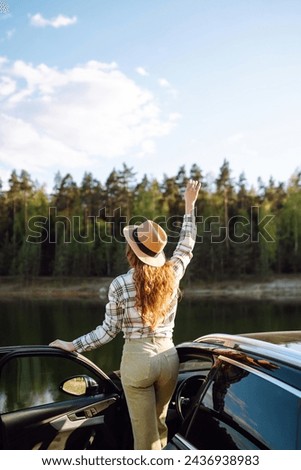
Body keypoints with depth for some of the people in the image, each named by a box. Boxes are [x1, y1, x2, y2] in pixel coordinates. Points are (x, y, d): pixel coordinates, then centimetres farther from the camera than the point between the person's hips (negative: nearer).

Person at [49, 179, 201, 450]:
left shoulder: (120, 284, -12)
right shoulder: (171, 274, -3)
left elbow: (110, 330, -6)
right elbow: (187, 245, 16)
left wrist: (73, 346, 6)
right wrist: (190, 206, 23)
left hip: (137, 359, -4)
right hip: (168, 356, 4)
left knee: (146, 435, 8)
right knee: (159, 424, 24)